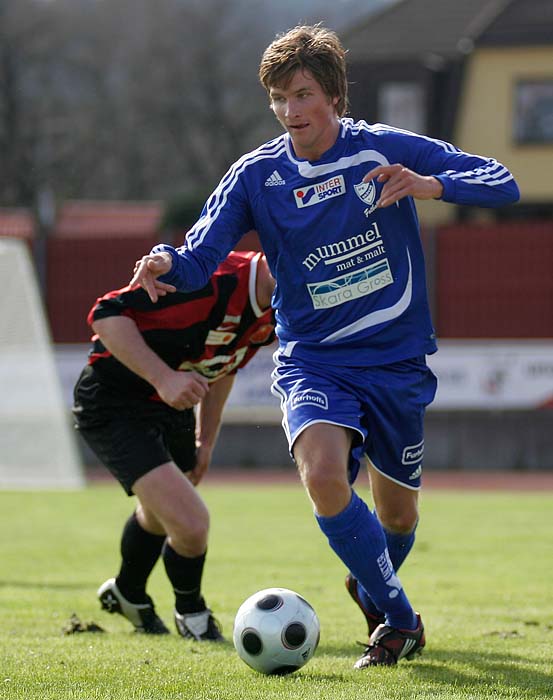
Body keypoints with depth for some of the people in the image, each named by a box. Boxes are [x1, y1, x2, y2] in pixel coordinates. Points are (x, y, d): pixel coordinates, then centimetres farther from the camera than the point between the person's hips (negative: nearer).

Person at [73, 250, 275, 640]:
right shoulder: (210, 280, -33)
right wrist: (163, 377, -39)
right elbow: (106, 315, -32)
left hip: (173, 404, 9)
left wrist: (205, 439, 17)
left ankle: (127, 593, 60)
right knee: (190, 525, -19)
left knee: (161, 514, 31)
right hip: (113, 406, -9)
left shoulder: (272, 318, -4)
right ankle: (190, 614, 11)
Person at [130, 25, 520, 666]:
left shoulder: (387, 149, -6)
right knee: (323, 476, -28)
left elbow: (502, 182, -8)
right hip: (311, 362, -1)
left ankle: (371, 589, 48)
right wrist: (167, 265, -32)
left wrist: (431, 185, -27)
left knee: (397, 515, 11)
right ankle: (400, 619, -10)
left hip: (396, 358, 1)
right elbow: (201, 256, -8)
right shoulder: (257, 174, -4)